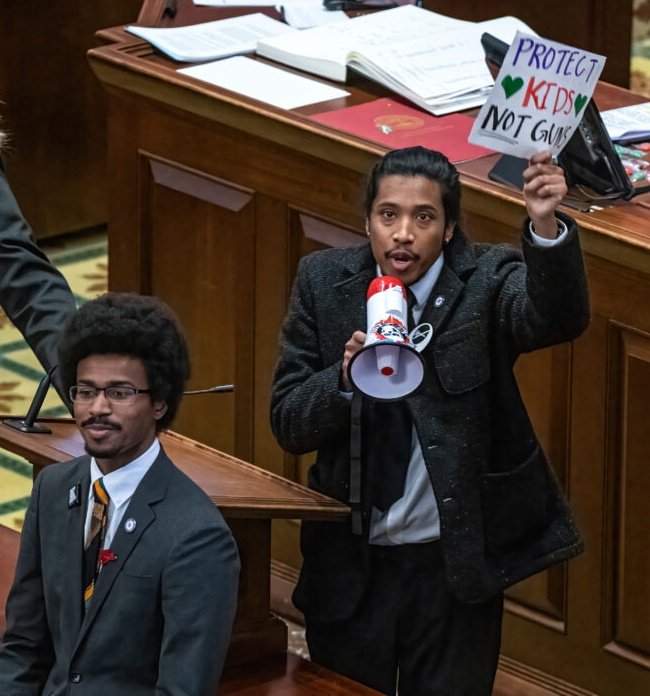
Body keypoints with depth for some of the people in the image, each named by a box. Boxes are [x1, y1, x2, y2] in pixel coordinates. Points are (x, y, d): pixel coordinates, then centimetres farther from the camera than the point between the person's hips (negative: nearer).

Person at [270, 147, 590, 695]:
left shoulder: (485, 282, -8)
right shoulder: (325, 281, -2)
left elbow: (559, 318, -30)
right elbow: (288, 422, -3)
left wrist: (546, 226, -48)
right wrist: (346, 379, -24)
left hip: (457, 567, -2)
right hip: (350, 564, 2)